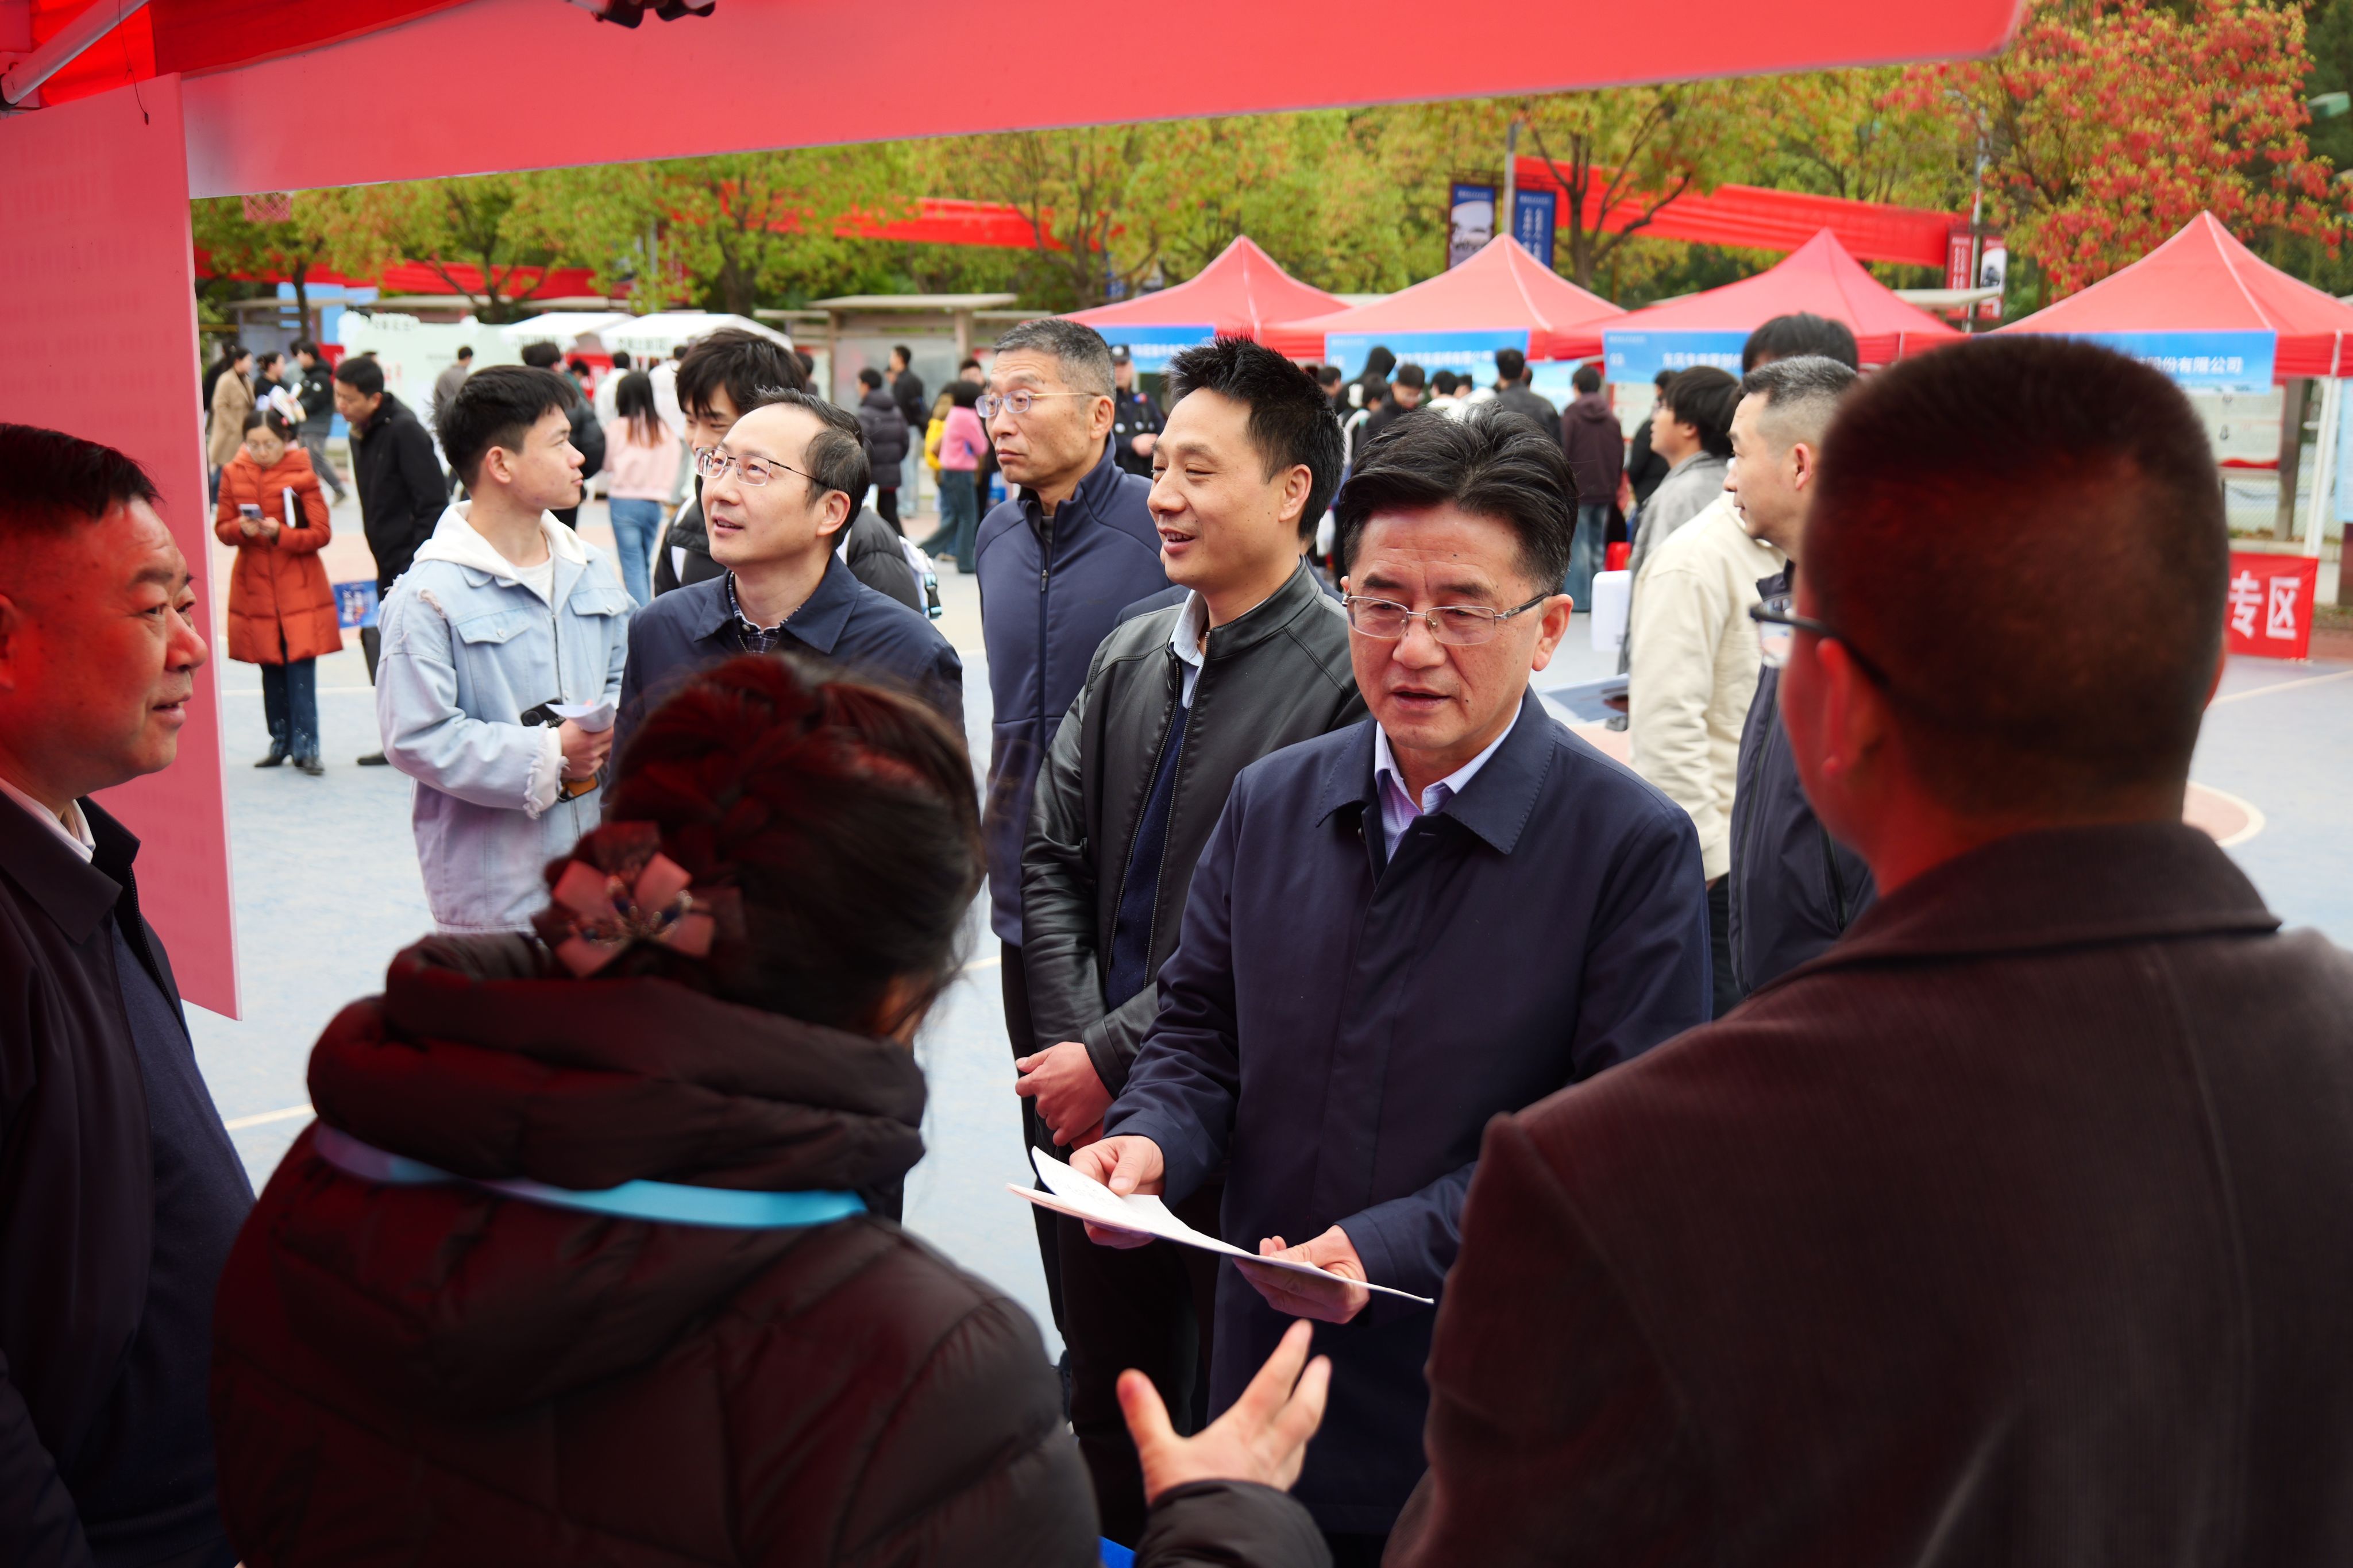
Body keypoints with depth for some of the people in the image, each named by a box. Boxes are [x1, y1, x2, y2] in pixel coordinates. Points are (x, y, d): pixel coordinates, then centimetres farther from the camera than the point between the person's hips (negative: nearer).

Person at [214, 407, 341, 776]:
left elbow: (322, 534, -6)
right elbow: (222, 528, 7)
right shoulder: (233, 474, 4)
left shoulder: (302, 475, -4)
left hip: (299, 587, -3)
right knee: (270, 668, 8)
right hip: (255, 586, 3)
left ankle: (305, 747, -3)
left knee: (301, 668, -7)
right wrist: (241, 529, -14)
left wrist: (279, 533, -20)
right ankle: (281, 742, 19)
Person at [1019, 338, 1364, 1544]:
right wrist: (1070, 1044, -3)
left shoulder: (1343, 679, -18)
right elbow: (1053, 861, 9)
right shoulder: (1130, 658, 6)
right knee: (1107, 1420, 22)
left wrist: (1115, 1058, -16)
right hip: (1100, 1117, 7)